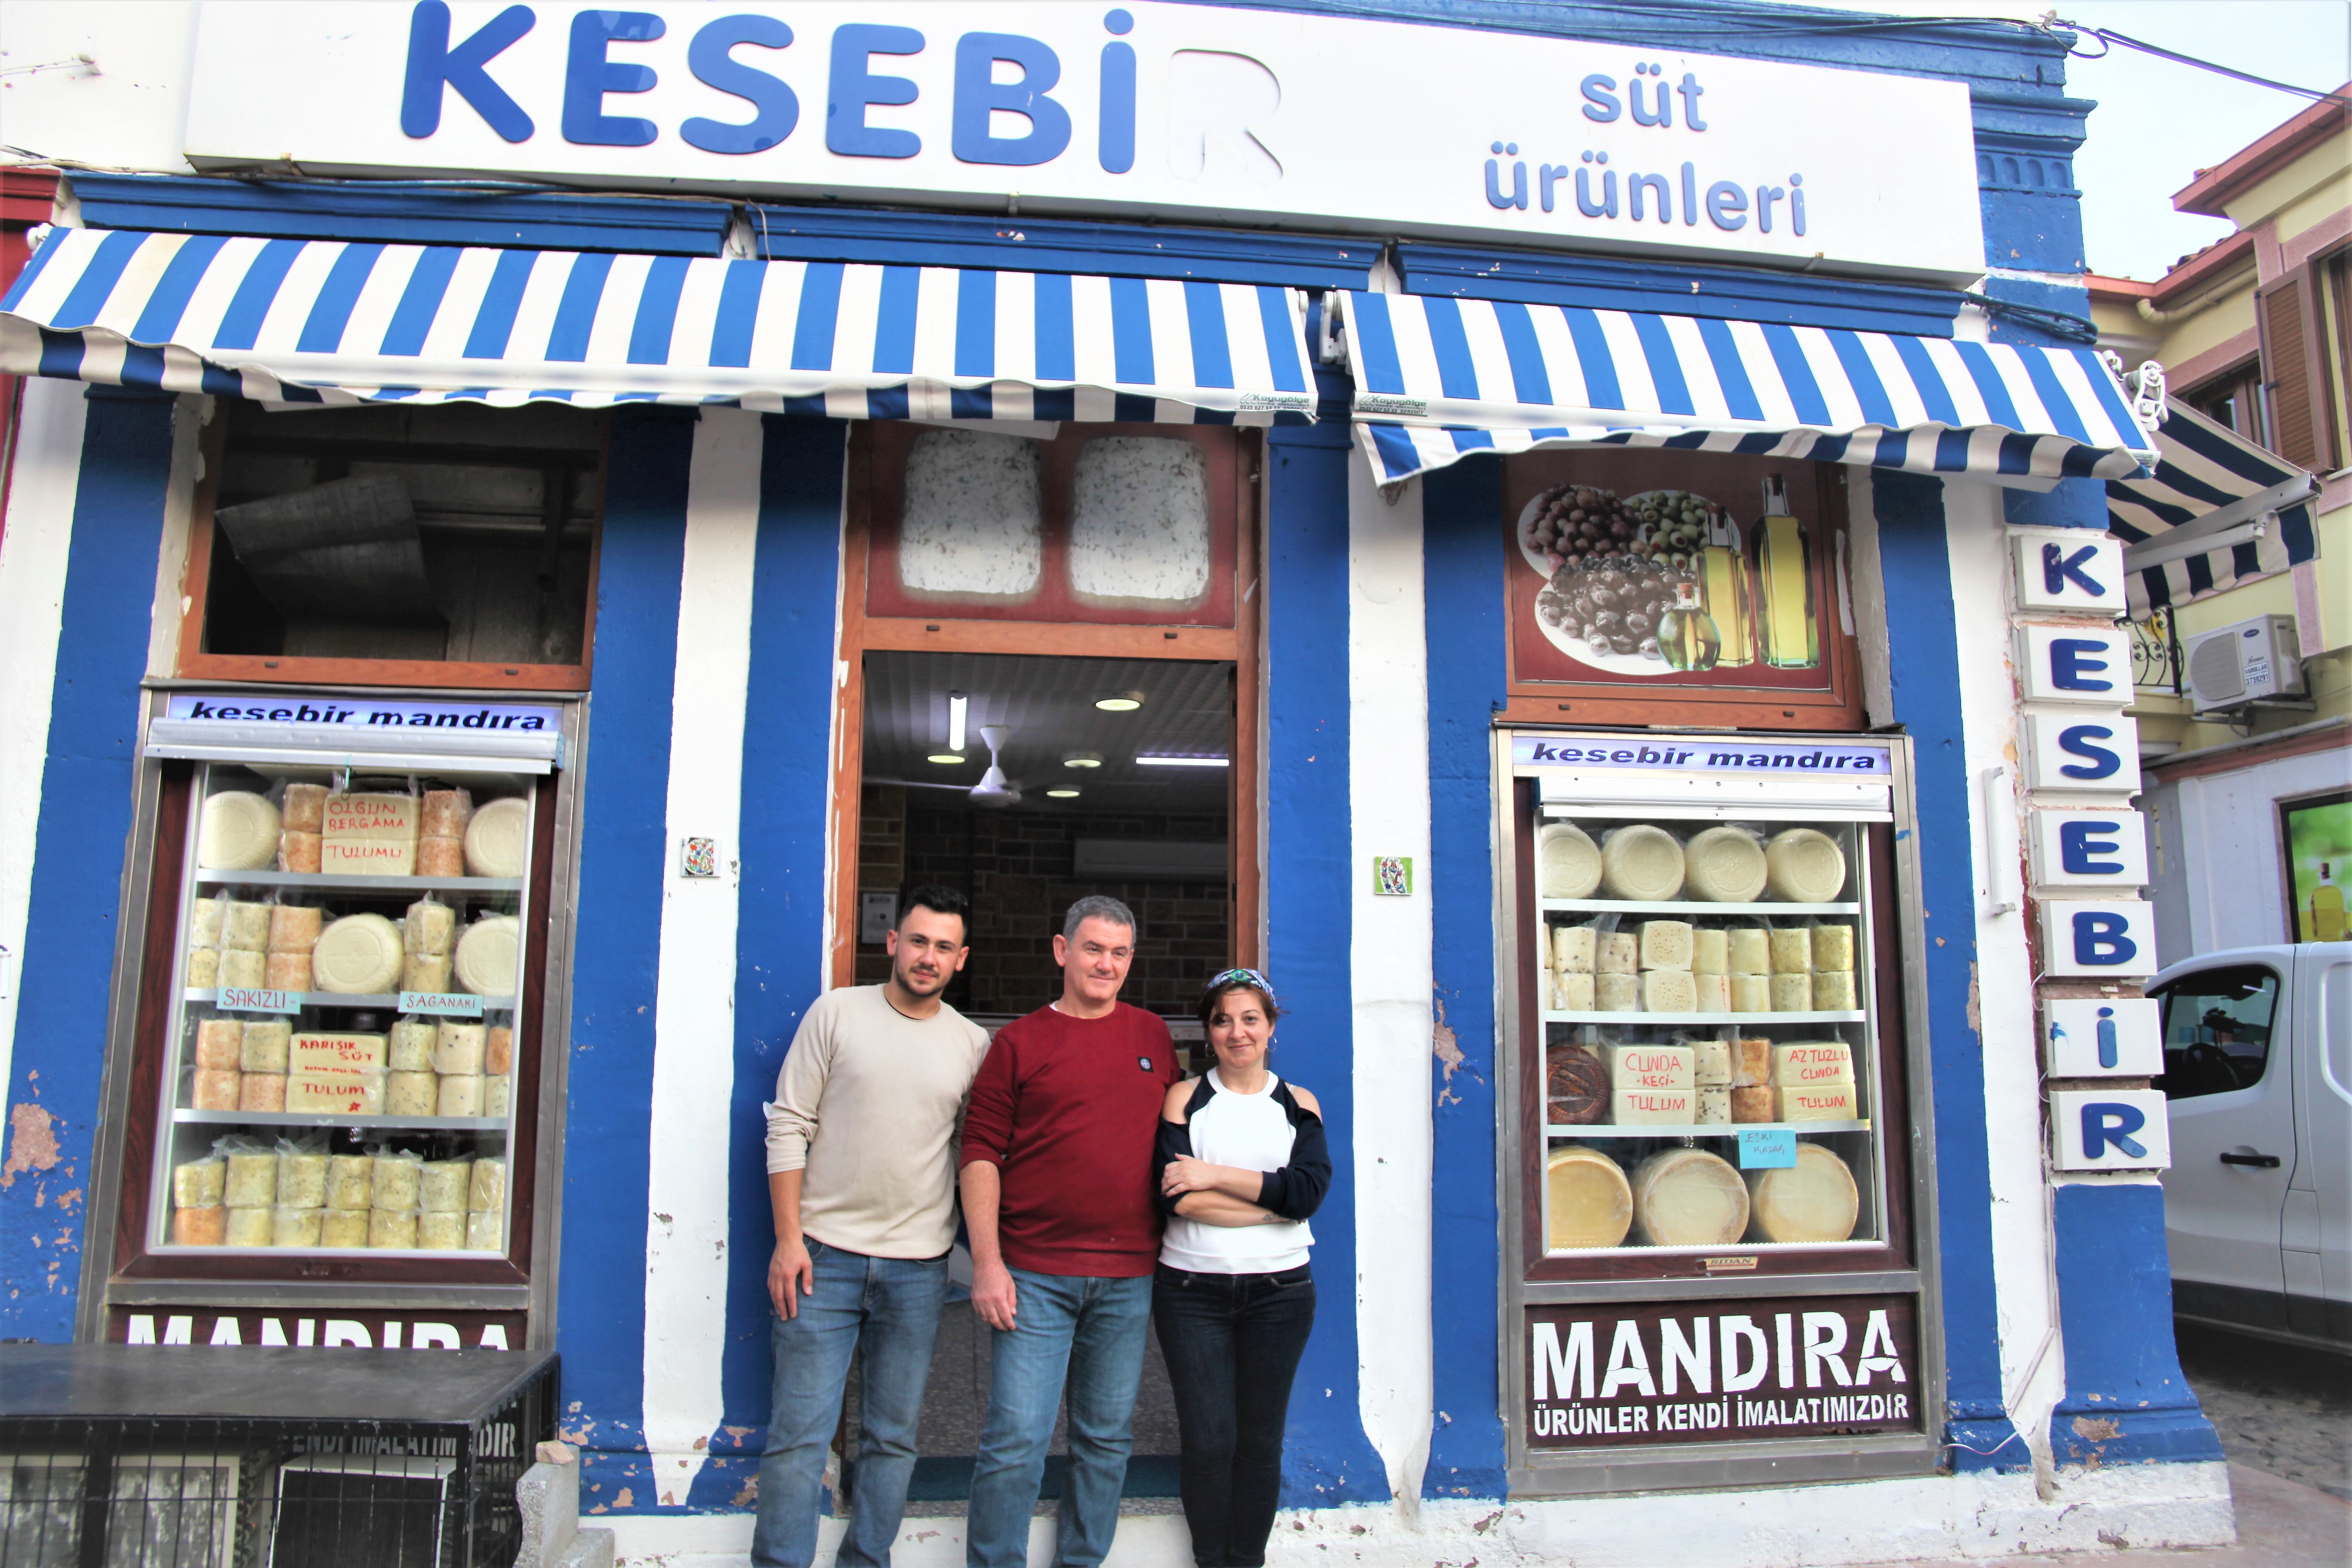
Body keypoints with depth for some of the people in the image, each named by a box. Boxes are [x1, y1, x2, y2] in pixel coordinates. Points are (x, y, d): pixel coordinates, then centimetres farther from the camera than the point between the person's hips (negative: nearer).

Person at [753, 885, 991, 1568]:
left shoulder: (973, 1043, 5)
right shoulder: (837, 1012, -1)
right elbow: (789, 1127, -2)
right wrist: (788, 1240, -6)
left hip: (918, 1268, 2)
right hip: (822, 1256, -2)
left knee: (894, 1436, 10)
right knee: (799, 1433, -1)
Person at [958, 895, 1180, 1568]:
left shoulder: (1153, 1036, 10)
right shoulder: (1020, 1041, 0)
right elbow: (982, 1152, -3)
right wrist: (986, 1262, -10)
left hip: (1129, 1279, 3)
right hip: (1035, 1274, -3)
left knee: (1108, 1438, 12)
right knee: (1017, 1440, -3)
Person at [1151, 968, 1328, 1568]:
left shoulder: (1299, 1105, 7)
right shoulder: (1185, 1098, 1)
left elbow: (1310, 1190, -10)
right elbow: (1177, 1198, -12)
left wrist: (1215, 1175, -13)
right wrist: (1276, 1201, -12)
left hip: (1278, 1292, 1)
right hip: (1192, 1289, -1)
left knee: (1260, 1442, 6)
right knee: (1208, 1442, 0)